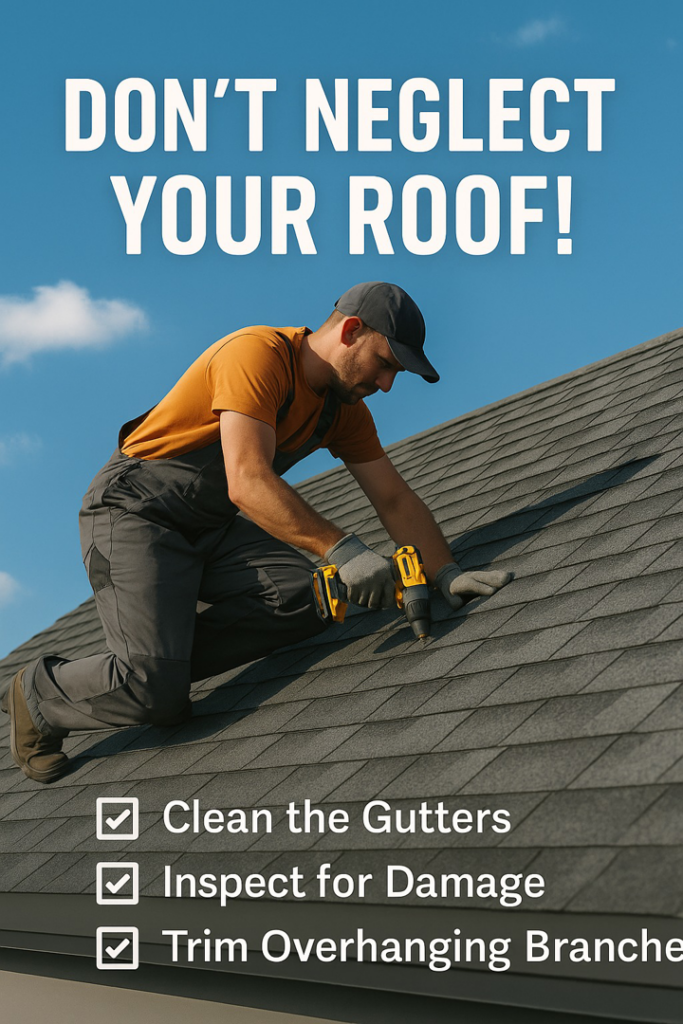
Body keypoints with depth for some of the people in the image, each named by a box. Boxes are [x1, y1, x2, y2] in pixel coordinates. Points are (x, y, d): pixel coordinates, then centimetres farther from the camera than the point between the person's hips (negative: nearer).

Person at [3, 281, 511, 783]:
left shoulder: (345, 410, 4)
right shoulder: (258, 354, -23)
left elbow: (395, 498, 5)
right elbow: (248, 483, -33)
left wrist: (447, 573, -9)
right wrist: (343, 549, -37)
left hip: (213, 528, 8)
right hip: (135, 514, -8)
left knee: (304, 599, -19)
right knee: (154, 695, -22)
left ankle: (144, 660, -6)